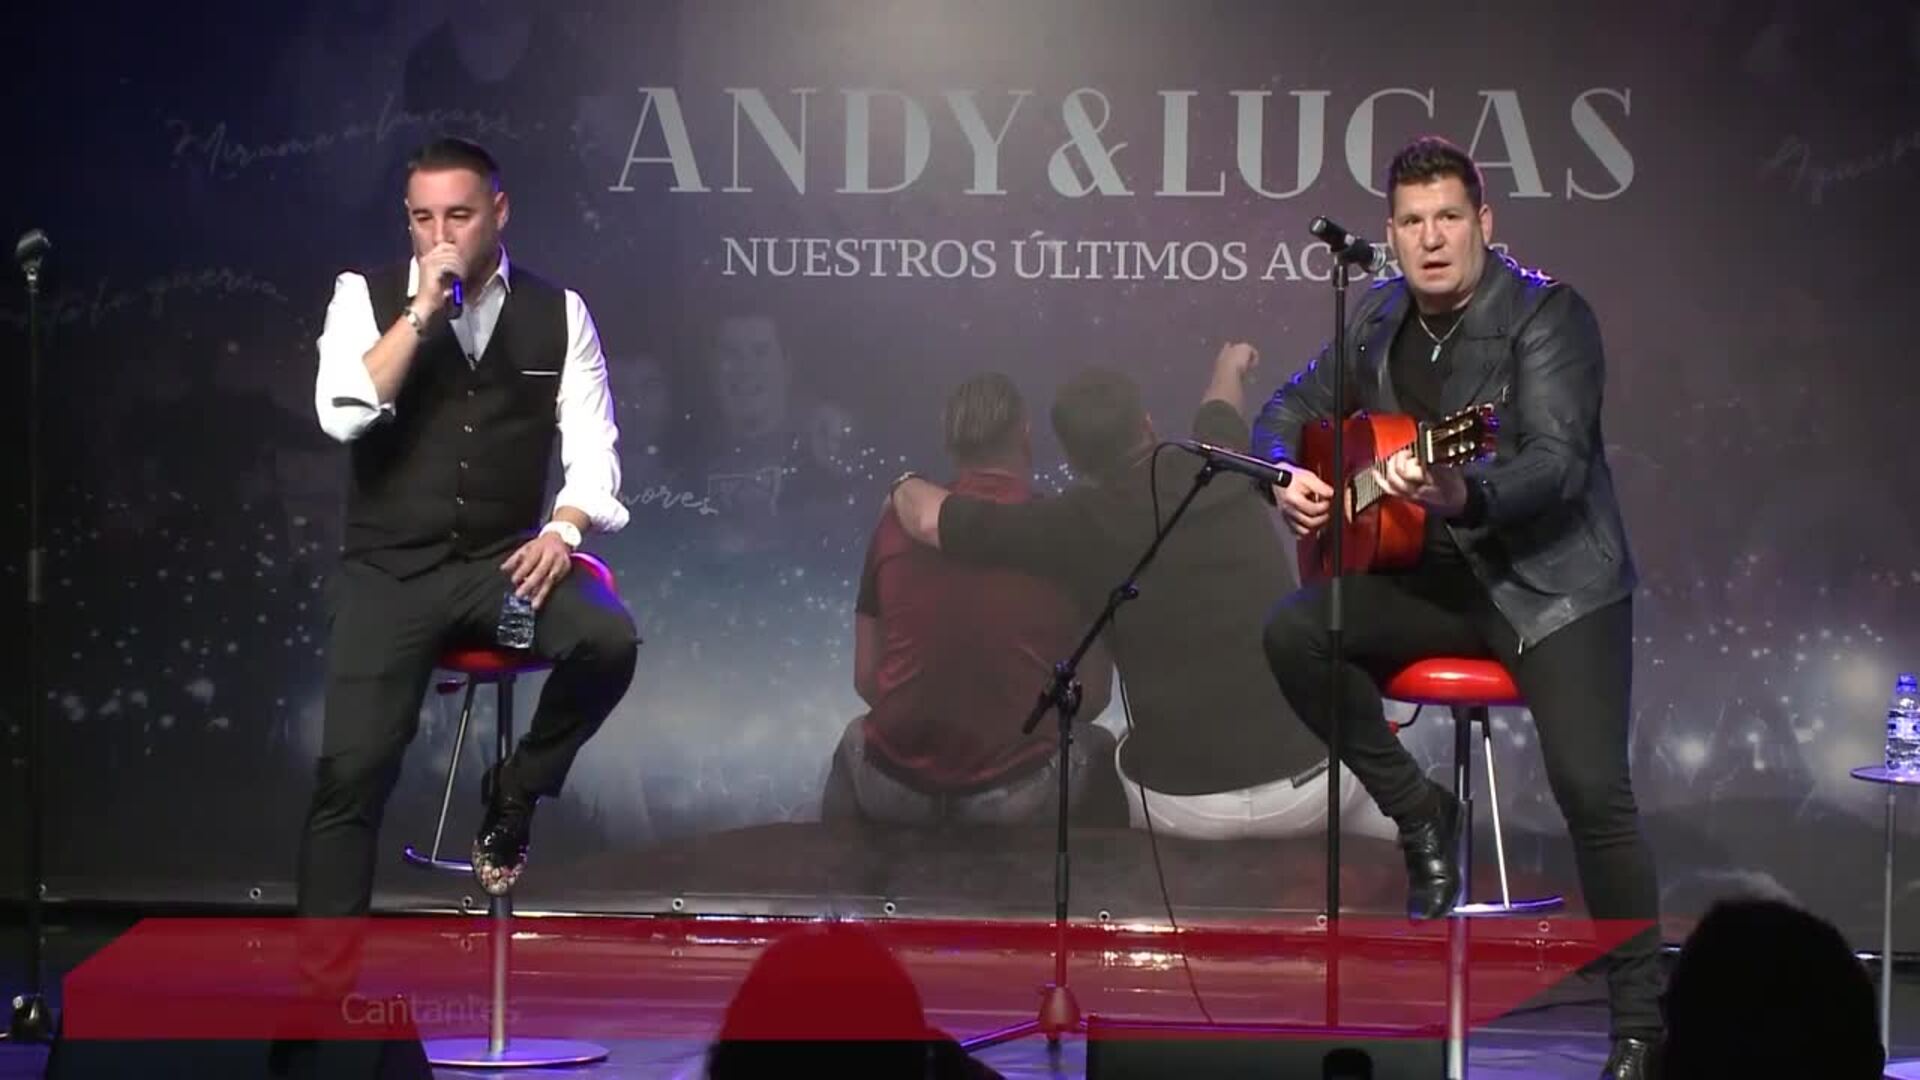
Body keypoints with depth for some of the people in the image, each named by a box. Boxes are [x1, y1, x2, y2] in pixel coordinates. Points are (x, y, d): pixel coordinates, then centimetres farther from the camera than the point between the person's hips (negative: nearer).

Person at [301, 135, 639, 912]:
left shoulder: (557, 312, 6)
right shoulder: (366, 296, 2)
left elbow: (592, 446, 3)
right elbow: (341, 415, -13)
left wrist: (564, 530, -16)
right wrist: (421, 311, -17)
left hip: (504, 562, 1)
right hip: (389, 571, -1)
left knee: (609, 639, -27)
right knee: (352, 769, -12)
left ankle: (515, 792, -1)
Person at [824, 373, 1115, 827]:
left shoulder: (898, 524, 1)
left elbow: (866, 679, 7)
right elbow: (1093, 695, 0)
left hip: (895, 789, 2)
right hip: (1018, 796, -2)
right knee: (1098, 748, 31)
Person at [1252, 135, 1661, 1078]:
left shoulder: (1547, 316, -12)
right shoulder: (1378, 318, 7)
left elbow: (1560, 462, -24)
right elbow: (1291, 409, 19)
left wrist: (1465, 496, -43)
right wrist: (1288, 478, -4)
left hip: (1551, 582, -6)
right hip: (1433, 577, 6)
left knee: (1591, 787, -21)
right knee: (1294, 633, -19)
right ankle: (1420, 816, 0)